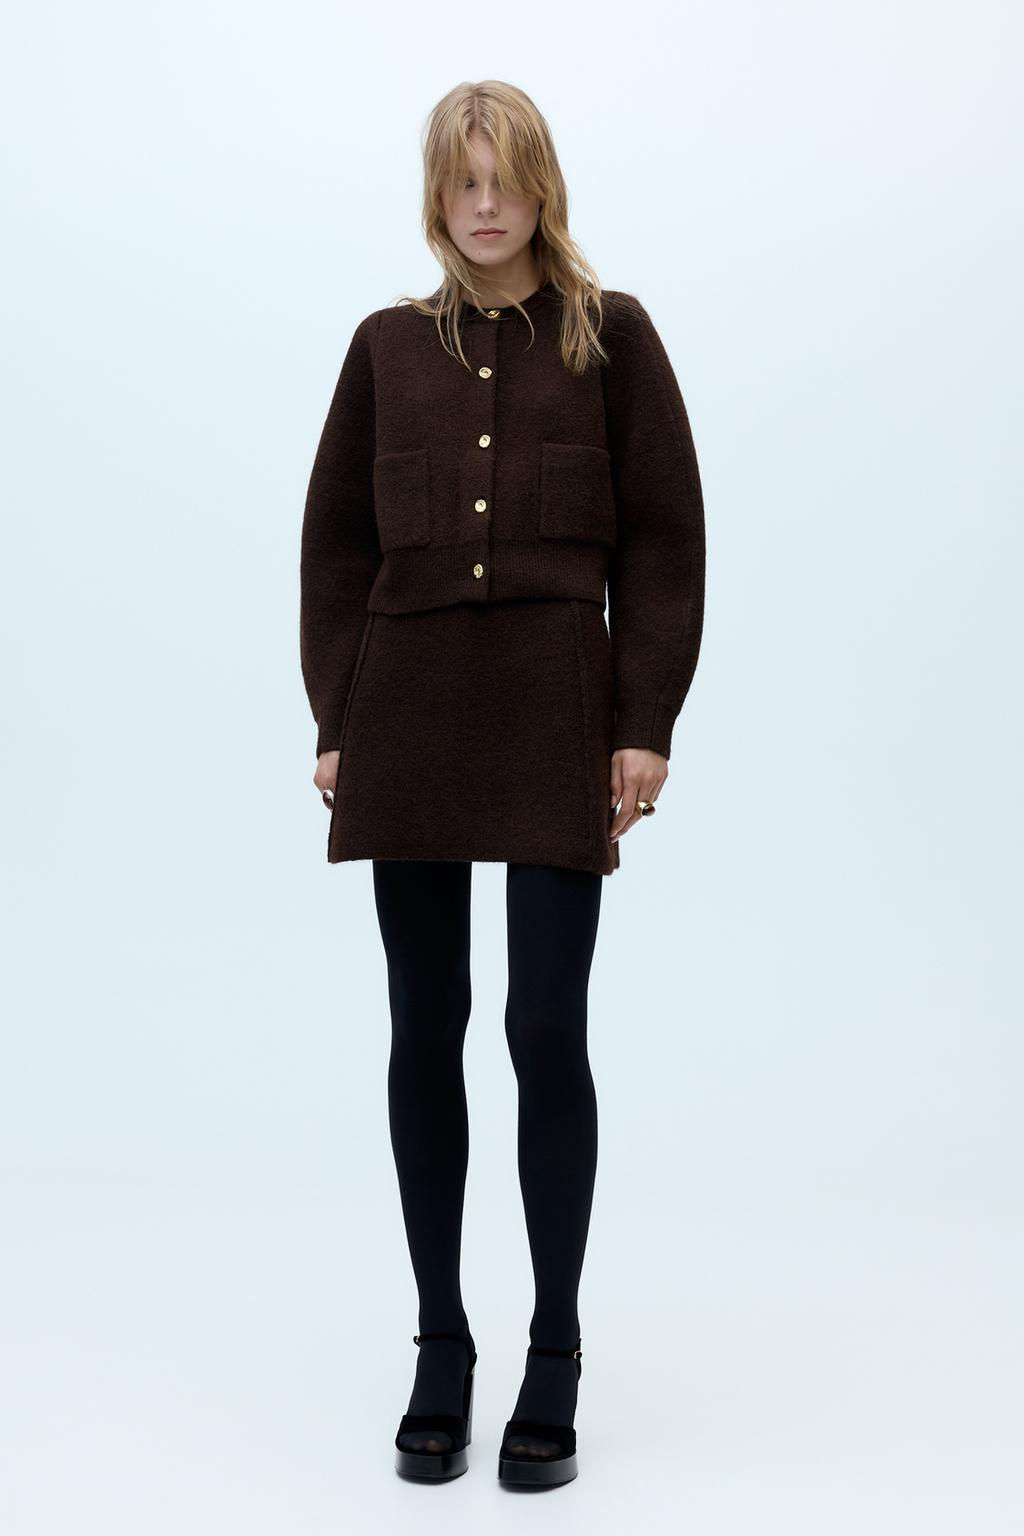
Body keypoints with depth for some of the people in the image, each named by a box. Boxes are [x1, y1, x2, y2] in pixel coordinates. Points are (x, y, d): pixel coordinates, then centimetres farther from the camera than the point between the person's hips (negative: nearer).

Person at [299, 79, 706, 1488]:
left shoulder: (612, 335, 6)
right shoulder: (389, 347, 12)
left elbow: (664, 537, 2)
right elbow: (336, 543, 11)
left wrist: (645, 723, -6)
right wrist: (336, 723, 4)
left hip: (557, 710, -2)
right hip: (408, 709, 3)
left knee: (548, 1027, -4)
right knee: (426, 1029, 6)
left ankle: (556, 1359, 12)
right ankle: (441, 1348, 19)